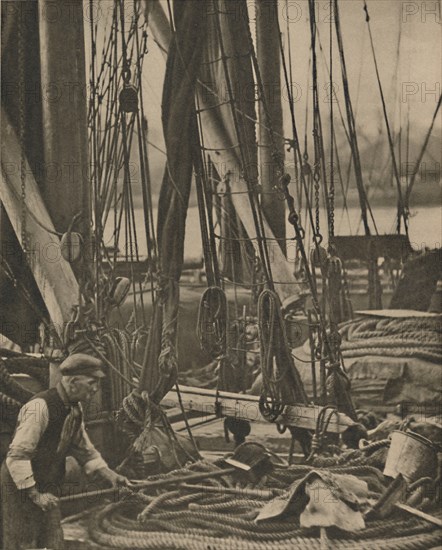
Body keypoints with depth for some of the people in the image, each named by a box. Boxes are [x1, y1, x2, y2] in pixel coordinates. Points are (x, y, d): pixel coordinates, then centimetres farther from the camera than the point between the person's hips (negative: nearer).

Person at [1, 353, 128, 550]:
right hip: (21, 487, -8)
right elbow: (17, 456, -26)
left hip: (49, 488, 8)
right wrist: (35, 495, -23)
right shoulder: (40, 407, -25)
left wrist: (109, 475, 1)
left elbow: (85, 450, 15)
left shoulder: (75, 409, 3)